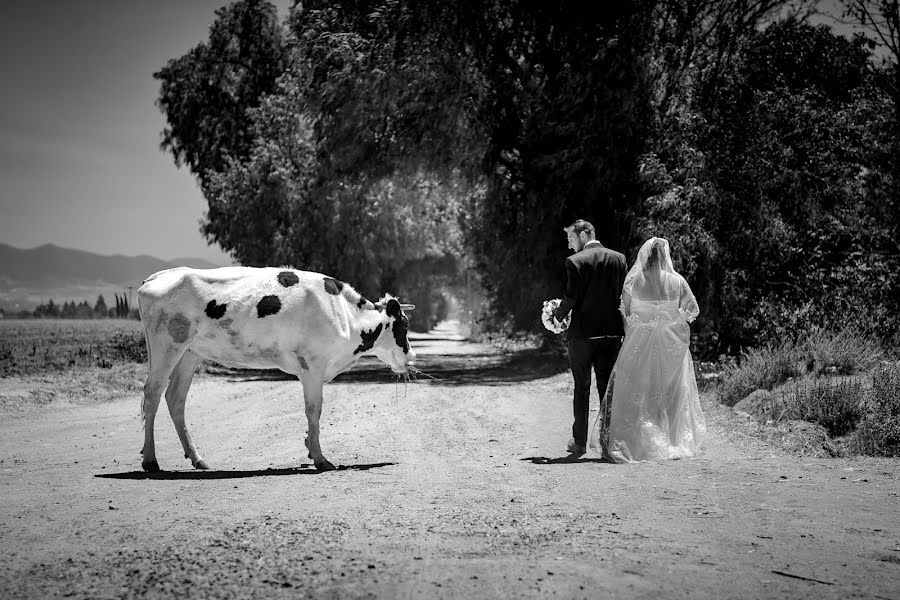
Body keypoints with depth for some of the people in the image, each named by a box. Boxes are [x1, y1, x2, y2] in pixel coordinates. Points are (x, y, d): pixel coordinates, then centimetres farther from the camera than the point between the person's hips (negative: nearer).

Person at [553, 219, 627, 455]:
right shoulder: (619, 258, 5)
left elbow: (571, 297, -13)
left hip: (582, 333, -3)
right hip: (612, 332, 4)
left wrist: (558, 315, 5)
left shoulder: (575, 261, -9)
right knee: (608, 388, 10)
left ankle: (580, 442, 9)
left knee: (582, 389, 6)